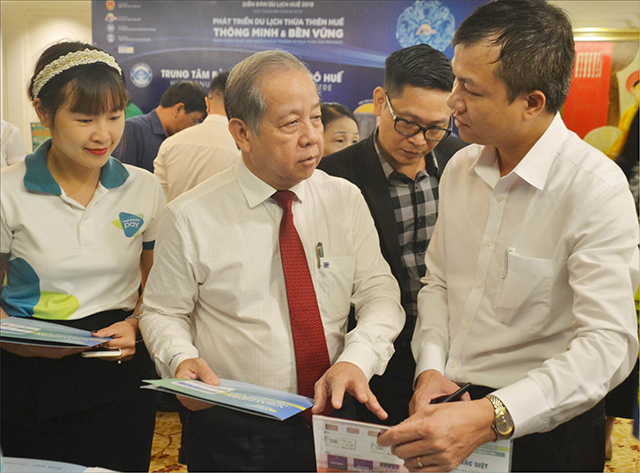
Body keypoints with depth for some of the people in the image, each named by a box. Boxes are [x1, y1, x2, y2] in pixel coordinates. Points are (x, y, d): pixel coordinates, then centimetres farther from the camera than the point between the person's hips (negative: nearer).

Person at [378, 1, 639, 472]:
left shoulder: (597, 190, -20)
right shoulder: (460, 168, 1)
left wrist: (489, 418, -35)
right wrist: (431, 368, -7)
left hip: (542, 431, -5)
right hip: (448, 402, 6)